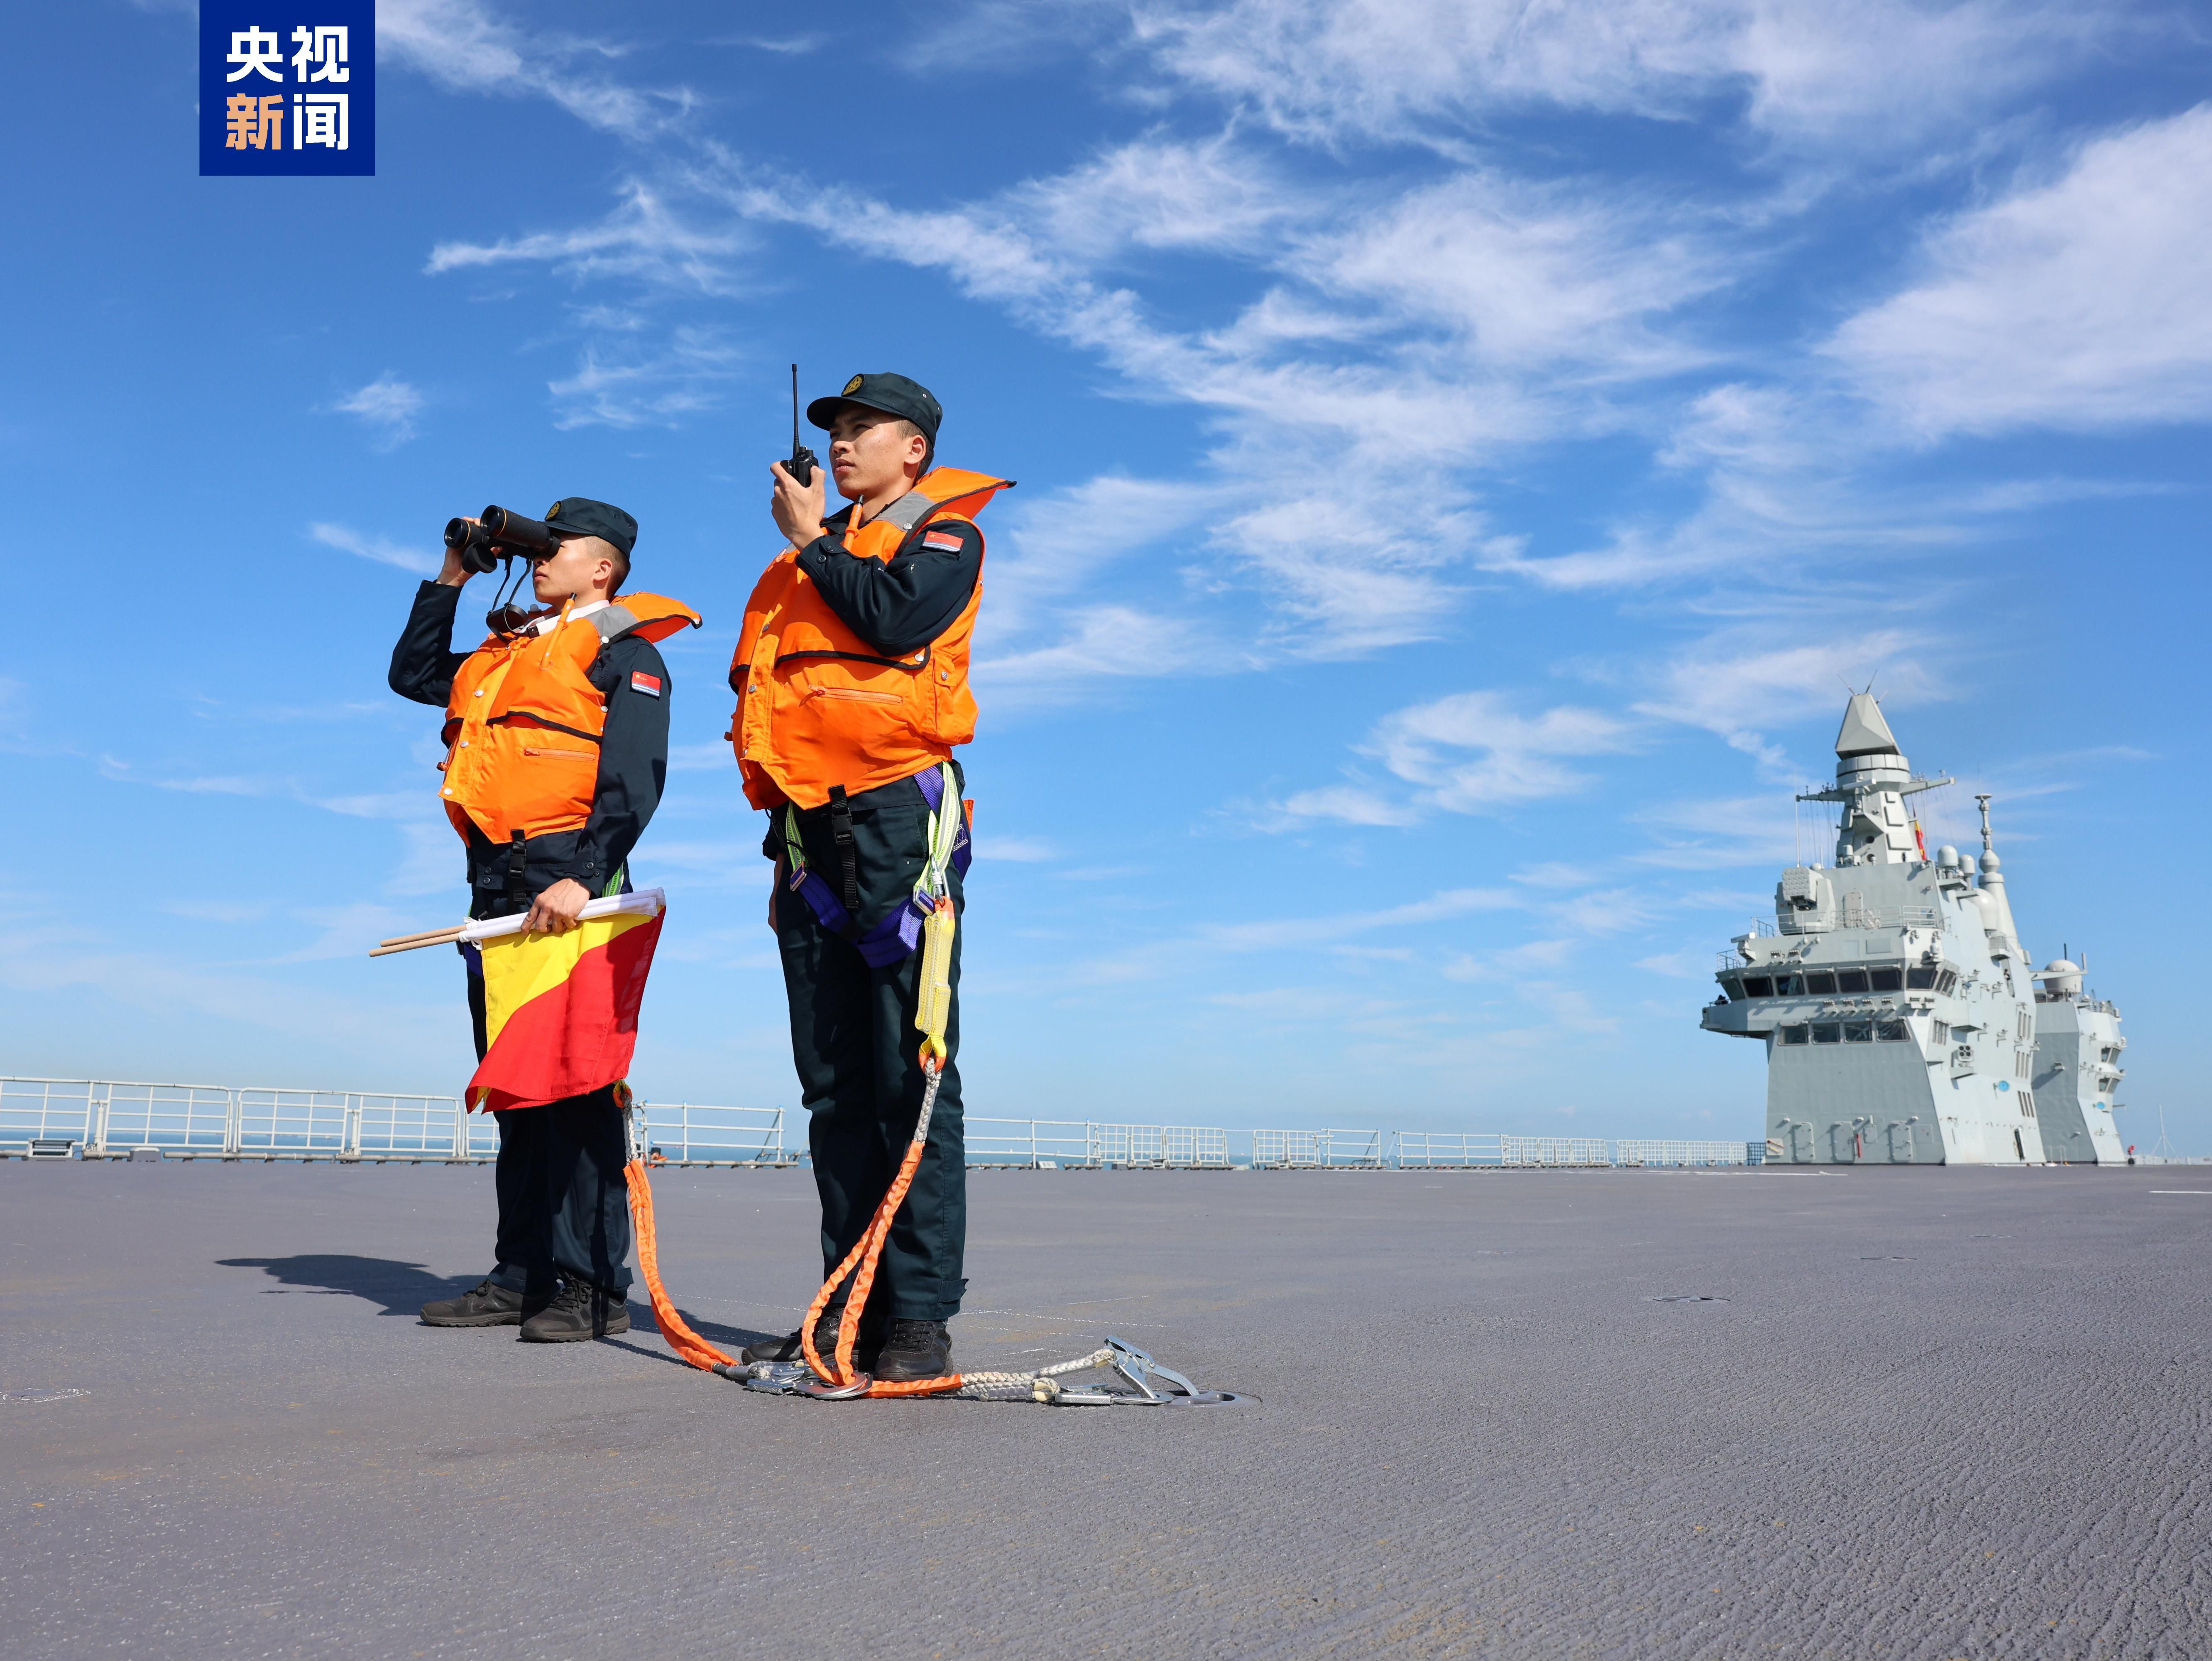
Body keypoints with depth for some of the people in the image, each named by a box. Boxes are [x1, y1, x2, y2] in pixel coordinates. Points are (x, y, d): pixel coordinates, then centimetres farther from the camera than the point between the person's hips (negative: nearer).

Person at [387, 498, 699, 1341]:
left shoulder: (625, 651, 1)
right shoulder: (506, 651, 25)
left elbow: (635, 780, -11)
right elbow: (413, 674, 37)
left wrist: (582, 877, -23)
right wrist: (450, 582, 28)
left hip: (569, 880, -8)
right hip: (497, 884, 8)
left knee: (575, 1079, -10)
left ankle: (593, 1285, -8)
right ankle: (522, 1275, 13)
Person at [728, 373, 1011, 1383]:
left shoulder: (944, 534, 6)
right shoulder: (807, 557, 26)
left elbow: (898, 619, -13)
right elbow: (759, 672, 24)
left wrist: (810, 541, -1)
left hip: (895, 818, -7)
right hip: (806, 832, 7)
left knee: (911, 1073, -10)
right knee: (834, 1082, 5)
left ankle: (921, 1316, -7)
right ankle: (852, 1307, 10)